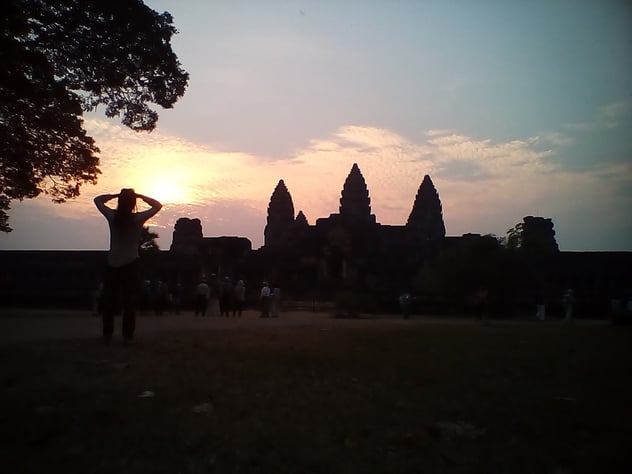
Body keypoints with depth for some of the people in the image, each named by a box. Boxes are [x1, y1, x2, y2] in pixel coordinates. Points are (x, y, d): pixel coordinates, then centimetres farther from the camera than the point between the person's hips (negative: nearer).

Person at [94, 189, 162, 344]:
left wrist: (116, 195, 5)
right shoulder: (138, 219, -10)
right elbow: (157, 205, 4)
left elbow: (97, 200, 11)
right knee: (130, 302, 4)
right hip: (131, 265, -1)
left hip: (112, 265, 1)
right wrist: (140, 196, 1)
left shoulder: (112, 216, -7)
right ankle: (127, 336, 2)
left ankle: (107, 335, 9)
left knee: (109, 302, 10)